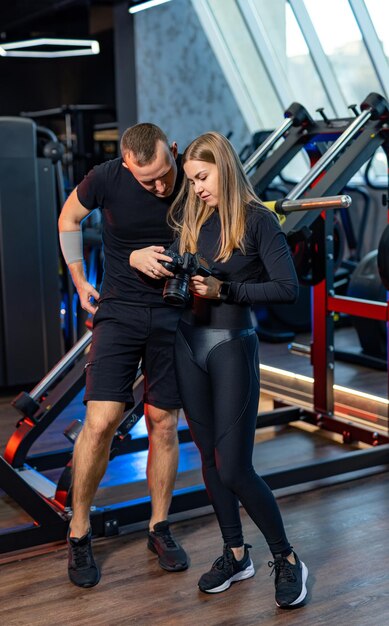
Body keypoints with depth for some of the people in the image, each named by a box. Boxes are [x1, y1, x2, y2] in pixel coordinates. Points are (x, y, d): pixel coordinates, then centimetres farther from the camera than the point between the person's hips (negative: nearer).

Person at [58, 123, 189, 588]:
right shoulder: (107, 179, -12)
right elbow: (69, 218, 9)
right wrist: (79, 281, 7)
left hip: (173, 312, 2)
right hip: (120, 309, -1)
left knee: (163, 423, 6)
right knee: (101, 420, -11)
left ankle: (160, 529, 23)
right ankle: (79, 533, 8)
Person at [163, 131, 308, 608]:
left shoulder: (257, 220, -9)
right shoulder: (191, 220, 8)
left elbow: (288, 288, -14)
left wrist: (224, 289, -19)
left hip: (232, 346, -6)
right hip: (188, 343, 6)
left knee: (233, 467, -6)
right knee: (209, 456, 12)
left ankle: (286, 560, 13)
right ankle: (235, 554, 28)